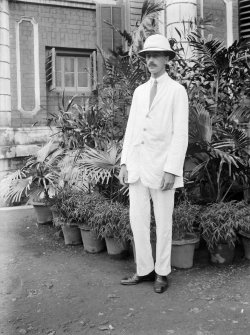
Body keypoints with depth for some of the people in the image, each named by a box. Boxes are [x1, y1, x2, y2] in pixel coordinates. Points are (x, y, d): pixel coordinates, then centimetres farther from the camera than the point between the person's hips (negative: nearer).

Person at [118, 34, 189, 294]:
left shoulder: (177, 90, -1)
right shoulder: (139, 91, 15)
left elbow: (180, 133, -8)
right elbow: (131, 128, 15)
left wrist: (172, 170, -15)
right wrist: (124, 162, 7)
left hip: (162, 166, -5)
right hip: (137, 166, 5)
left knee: (163, 223, 4)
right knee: (137, 220, 6)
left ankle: (162, 273, 19)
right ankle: (144, 270, 20)